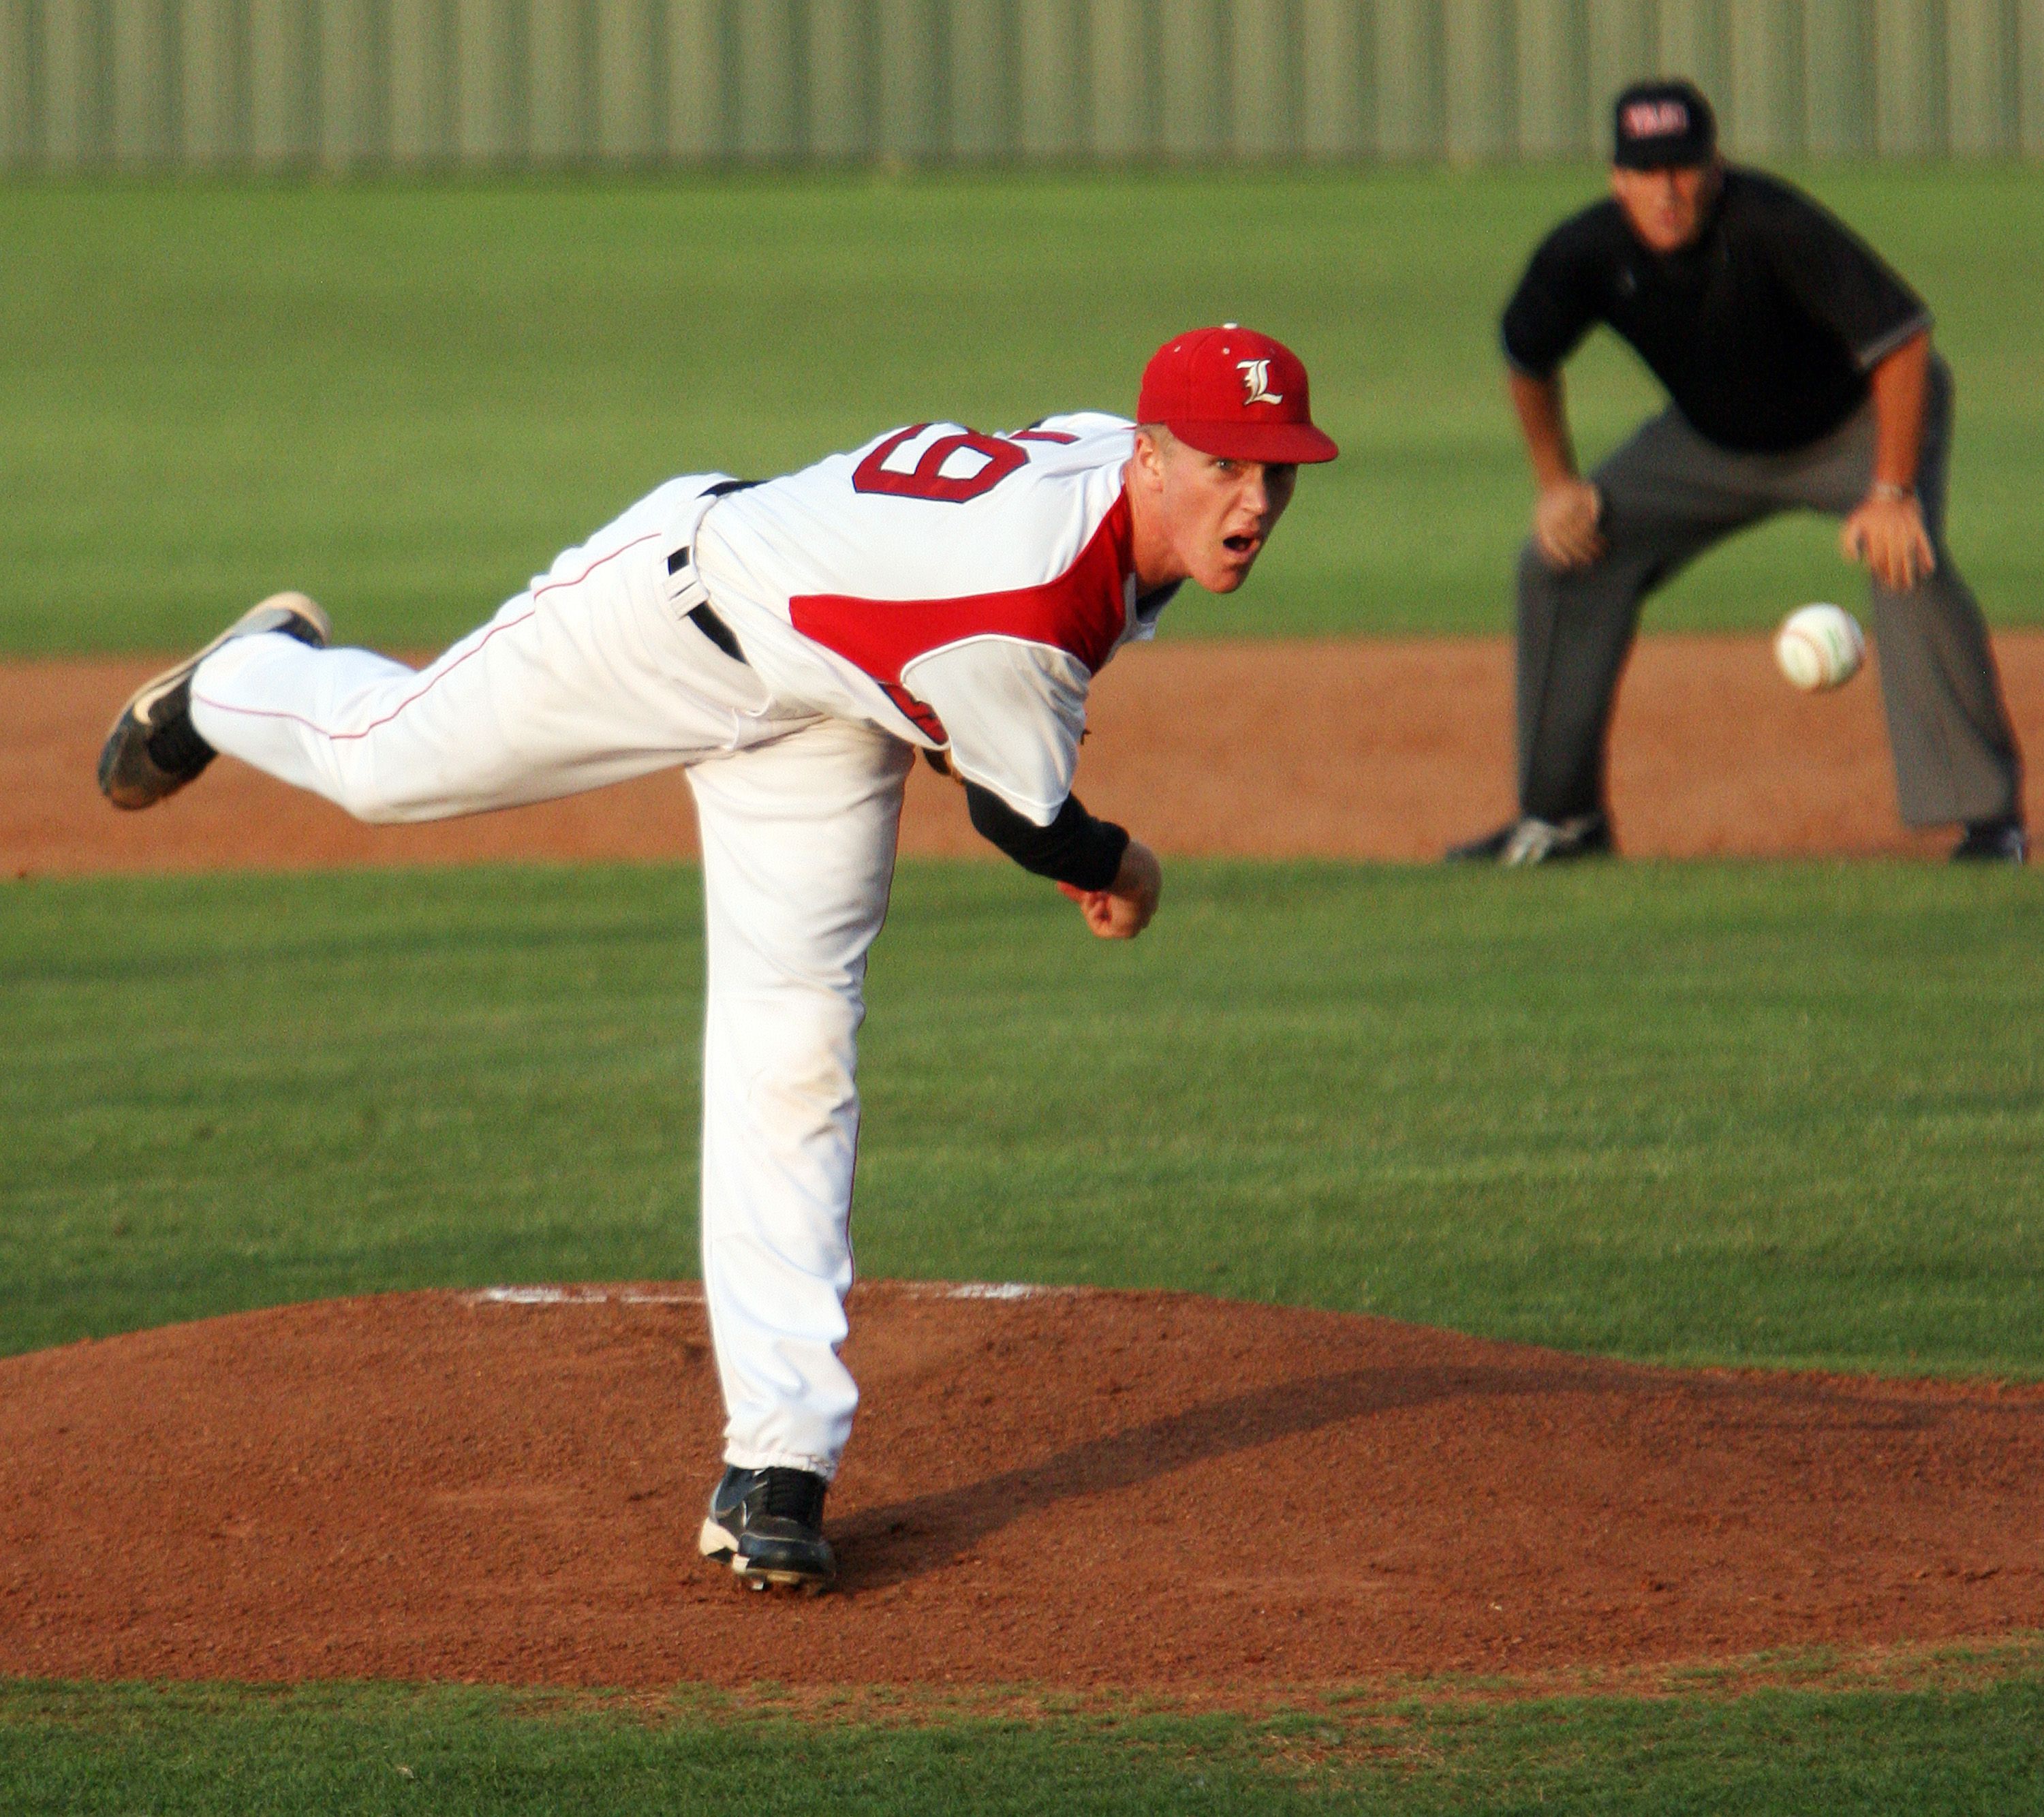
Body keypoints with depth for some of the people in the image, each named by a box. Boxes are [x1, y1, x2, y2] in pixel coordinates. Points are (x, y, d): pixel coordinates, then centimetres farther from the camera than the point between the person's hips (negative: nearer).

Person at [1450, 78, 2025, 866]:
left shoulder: (1770, 226, -37)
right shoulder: (1587, 253, -21)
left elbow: (1902, 335, -38)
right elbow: (1528, 358, 2)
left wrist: (1892, 494, -40)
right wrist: (1557, 485, -3)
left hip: (1861, 420, -5)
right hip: (1714, 441, 5)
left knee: (1907, 562, -31)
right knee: (1564, 558, -4)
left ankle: (1986, 814, -23)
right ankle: (1562, 815, 9)